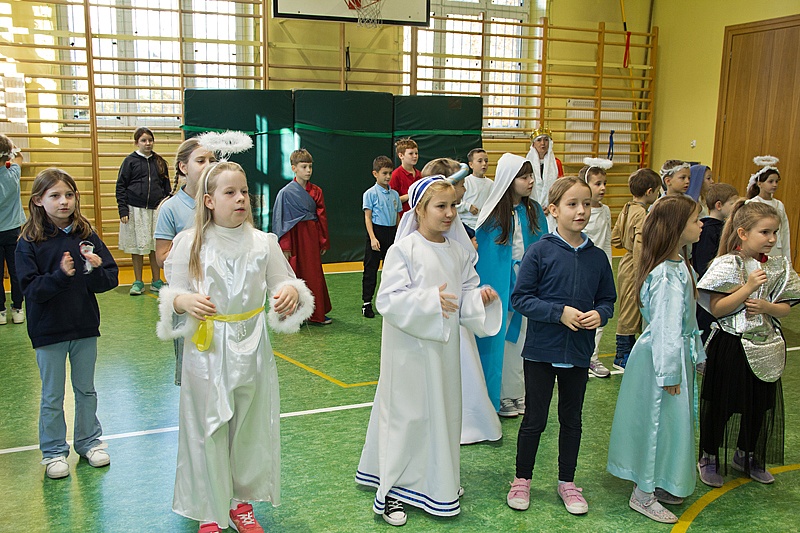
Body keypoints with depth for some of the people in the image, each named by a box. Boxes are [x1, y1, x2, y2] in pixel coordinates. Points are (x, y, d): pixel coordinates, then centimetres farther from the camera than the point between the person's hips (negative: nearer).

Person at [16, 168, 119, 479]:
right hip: (48, 332, -2)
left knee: (86, 390, 18)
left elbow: (111, 279, -3)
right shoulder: (29, 242, -10)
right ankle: (54, 452, 27)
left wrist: (96, 270, -24)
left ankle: (89, 441, 35)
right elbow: (30, 289, -16)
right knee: (52, 397, 11)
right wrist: (60, 275, -30)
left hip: (85, 327, 3)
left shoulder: (86, 236, -3)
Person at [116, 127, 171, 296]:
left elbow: (166, 188, 14)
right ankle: (138, 282, 14)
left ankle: (156, 282, 15)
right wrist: (123, 210, -8)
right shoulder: (130, 161, 1)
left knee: (156, 247, 4)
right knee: (137, 246, 4)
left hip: (156, 210, 2)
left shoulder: (160, 162, 10)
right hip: (135, 210, -2)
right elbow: (120, 186, 0)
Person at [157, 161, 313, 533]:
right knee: (208, 432, 7)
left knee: (250, 429, 14)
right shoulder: (189, 243, -5)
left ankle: (241, 503, 36)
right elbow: (172, 295, -1)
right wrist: (184, 301, -23)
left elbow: (283, 286, 3)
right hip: (206, 352, -2)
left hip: (251, 351, 2)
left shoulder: (264, 243, 0)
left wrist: (292, 293, -20)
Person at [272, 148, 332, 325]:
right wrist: (285, 247, -11)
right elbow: (282, 221, -7)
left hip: (312, 238, 4)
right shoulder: (286, 192, -7)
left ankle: (316, 314, 19)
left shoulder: (316, 191, 5)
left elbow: (322, 218, 9)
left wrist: (324, 242, 7)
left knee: (314, 275, 10)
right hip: (295, 236, -4)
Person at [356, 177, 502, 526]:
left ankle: (435, 482, 33)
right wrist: (430, 301, -27)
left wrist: (481, 297, -5)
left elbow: (467, 291, 16)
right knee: (407, 415, 0)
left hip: (444, 345, 7)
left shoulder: (456, 252, 6)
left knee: (443, 411, 15)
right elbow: (388, 299, -18)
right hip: (410, 347, -6)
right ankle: (392, 491, 14)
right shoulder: (404, 249, -13)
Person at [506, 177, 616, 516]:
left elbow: (607, 299, 9)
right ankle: (522, 479, 28)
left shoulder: (597, 257, 0)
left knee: (572, 419, 17)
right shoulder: (540, 252, -12)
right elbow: (520, 298, -12)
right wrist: (560, 313, -21)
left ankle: (567, 481, 34)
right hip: (541, 350, -3)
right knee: (534, 419, 9)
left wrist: (600, 314, -13)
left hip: (578, 353, 4)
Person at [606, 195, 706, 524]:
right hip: (661, 356, -10)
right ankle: (643, 495, 16)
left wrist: (696, 354, 19)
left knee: (673, 419, 19)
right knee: (660, 419, 1)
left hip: (678, 351, 10)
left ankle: (657, 483, 35)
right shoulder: (669, 275, -25)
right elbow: (667, 327, -24)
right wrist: (669, 373, -21)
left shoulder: (679, 264, 7)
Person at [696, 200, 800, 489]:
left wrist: (767, 307, -14)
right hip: (730, 347, -6)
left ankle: (746, 455, 37)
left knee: (759, 403, 16)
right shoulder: (727, 265, -14)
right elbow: (716, 309, -19)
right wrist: (749, 287, -25)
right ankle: (708, 457, 24)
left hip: (764, 349, 6)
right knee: (721, 403, 6)